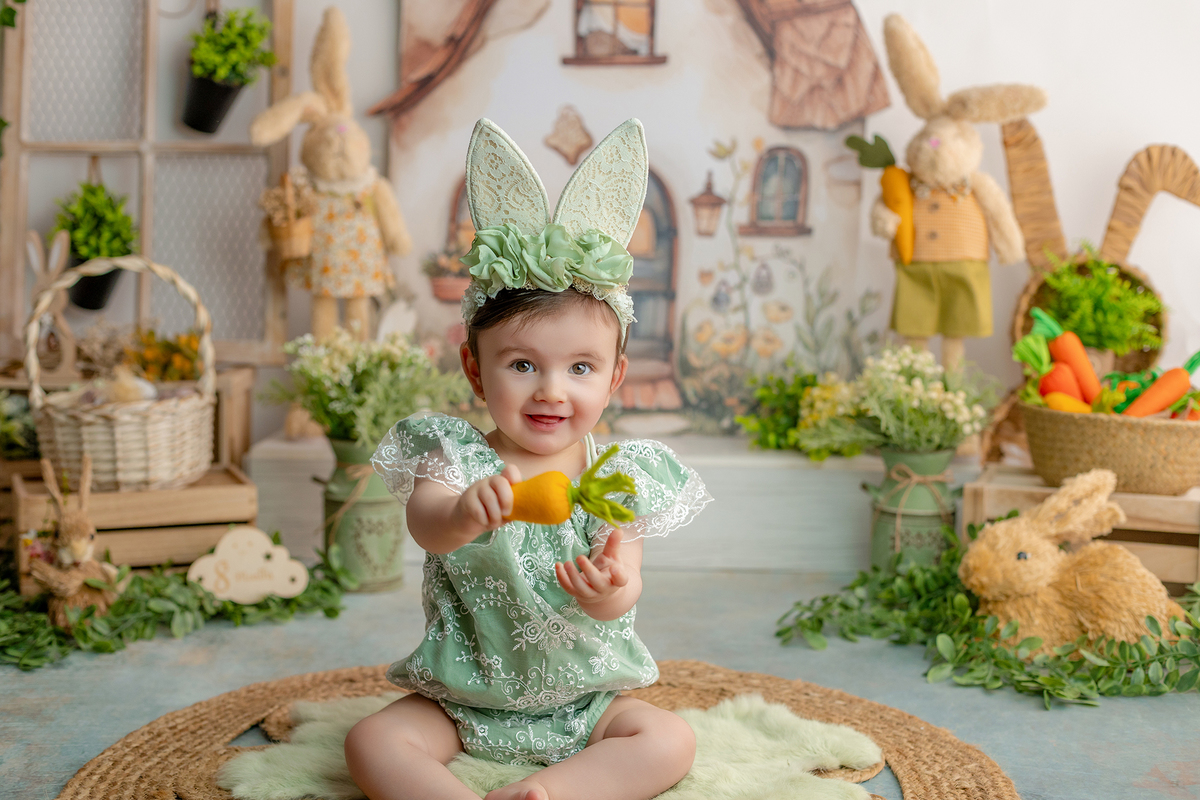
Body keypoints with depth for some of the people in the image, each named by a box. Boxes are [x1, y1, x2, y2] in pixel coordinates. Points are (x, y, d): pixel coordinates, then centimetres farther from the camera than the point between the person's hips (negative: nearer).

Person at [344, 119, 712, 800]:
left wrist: (608, 592, -41)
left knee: (671, 741, -18)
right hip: (464, 697, -1)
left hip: (584, 698, 1)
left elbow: (626, 587, -14)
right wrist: (463, 514, -55)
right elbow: (425, 526, -30)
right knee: (373, 741, -19)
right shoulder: (455, 456, -10)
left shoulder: (615, 475, -8)